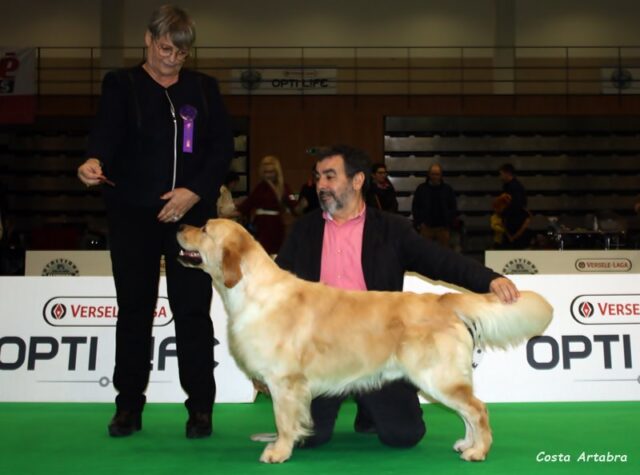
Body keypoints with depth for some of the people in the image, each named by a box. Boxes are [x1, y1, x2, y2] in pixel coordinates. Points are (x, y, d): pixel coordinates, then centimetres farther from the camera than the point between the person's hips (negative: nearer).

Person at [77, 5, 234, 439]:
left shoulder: (204, 88, 12)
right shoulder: (121, 85, 7)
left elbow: (223, 146, 5)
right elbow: (106, 131, -10)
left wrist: (194, 191, -9)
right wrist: (94, 161, -33)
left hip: (191, 212, 1)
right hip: (134, 213, 0)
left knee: (193, 309, -1)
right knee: (134, 308, 5)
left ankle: (201, 408, 7)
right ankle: (129, 406, 15)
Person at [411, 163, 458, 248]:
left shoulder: (447, 189, 6)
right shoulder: (421, 188, 3)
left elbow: (453, 208, 9)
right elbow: (415, 207, 5)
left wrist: (449, 223, -1)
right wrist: (418, 222, -3)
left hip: (443, 228, 1)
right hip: (426, 227, -1)